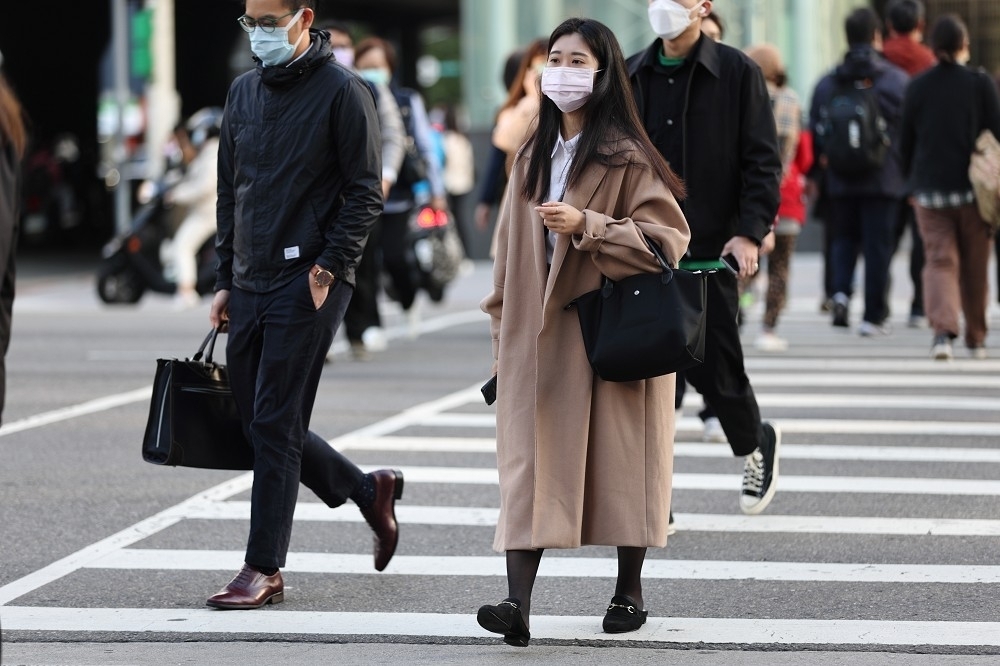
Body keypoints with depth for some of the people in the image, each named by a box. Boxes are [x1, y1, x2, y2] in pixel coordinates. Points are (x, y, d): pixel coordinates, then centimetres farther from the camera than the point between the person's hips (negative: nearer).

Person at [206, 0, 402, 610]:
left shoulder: (342, 92, -7)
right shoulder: (244, 92, 13)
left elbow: (366, 194, -9)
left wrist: (326, 270, -15)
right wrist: (225, 281, 15)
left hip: (308, 286, -7)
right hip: (250, 286, 7)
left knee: (275, 426, -7)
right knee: (260, 423, 10)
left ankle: (265, 570, -1)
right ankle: (370, 491, 30)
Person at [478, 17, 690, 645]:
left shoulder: (627, 157, -6)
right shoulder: (534, 159, 13)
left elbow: (669, 236, -13)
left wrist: (586, 227, -21)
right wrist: (503, 330, 15)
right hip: (540, 333, 5)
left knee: (621, 457, 4)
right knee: (530, 460, -7)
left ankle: (630, 589, 21)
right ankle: (519, 601, -16)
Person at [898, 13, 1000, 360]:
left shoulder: (918, 86, 1)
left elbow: (905, 141, 5)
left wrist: (914, 181, 17)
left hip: (930, 190, 1)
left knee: (940, 260, -1)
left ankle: (943, 328, -23)